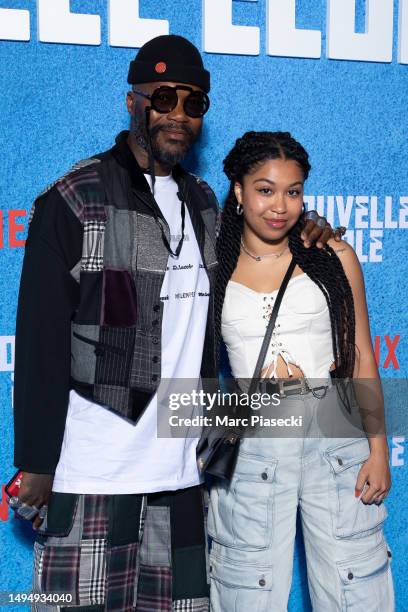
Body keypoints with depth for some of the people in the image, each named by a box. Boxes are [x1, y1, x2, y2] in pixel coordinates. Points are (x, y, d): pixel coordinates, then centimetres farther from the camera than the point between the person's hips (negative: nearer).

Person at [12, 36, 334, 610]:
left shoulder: (203, 202, 12)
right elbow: (41, 339, -8)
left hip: (180, 467, 6)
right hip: (93, 471, -5)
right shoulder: (74, 200, -6)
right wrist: (35, 463, -10)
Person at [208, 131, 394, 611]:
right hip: (250, 439, 0)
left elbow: (362, 356, 6)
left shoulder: (334, 257, 4)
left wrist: (379, 449, 1)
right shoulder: (214, 269, 4)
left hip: (334, 432, 0)